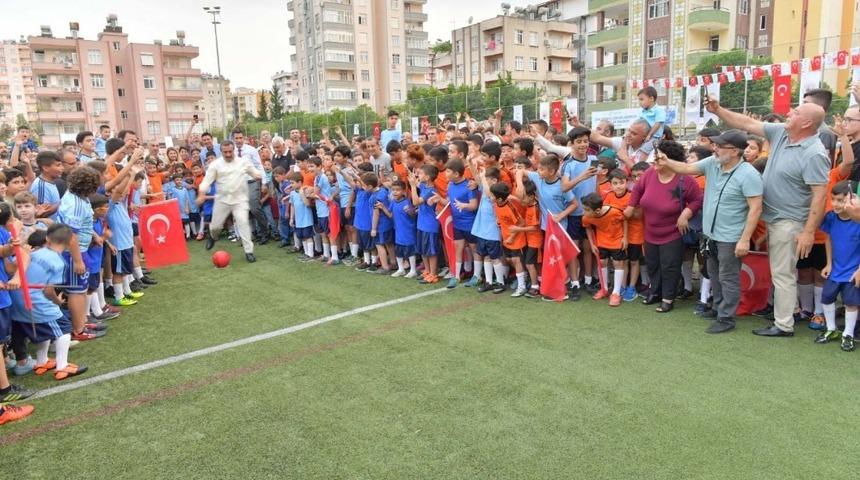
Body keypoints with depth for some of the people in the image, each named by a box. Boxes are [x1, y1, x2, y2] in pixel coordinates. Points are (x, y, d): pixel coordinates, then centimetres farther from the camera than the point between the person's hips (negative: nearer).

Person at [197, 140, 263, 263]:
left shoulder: (243, 162, 1)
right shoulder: (216, 164, -2)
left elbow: (256, 173, 10)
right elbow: (207, 180, -6)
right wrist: (201, 194, -19)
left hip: (239, 199, -1)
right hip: (222, 200, 1)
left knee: (243, 222, -16)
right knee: (216, 225, 10)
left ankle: (249, 251, -10)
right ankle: (212, 236, 48)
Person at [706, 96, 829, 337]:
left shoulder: (814, 154, -22)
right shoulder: (781, 133, 0)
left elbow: (819, 195, -23)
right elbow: (747, 124, 6)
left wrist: (809, 232, -25)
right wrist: (718, 110, -1)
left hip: (789, 222, -8)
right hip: (773, 217, 8)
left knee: (783, 273, -1)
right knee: (780, 270, 21)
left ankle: (783, 325, 9)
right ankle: (780, 307, 37)